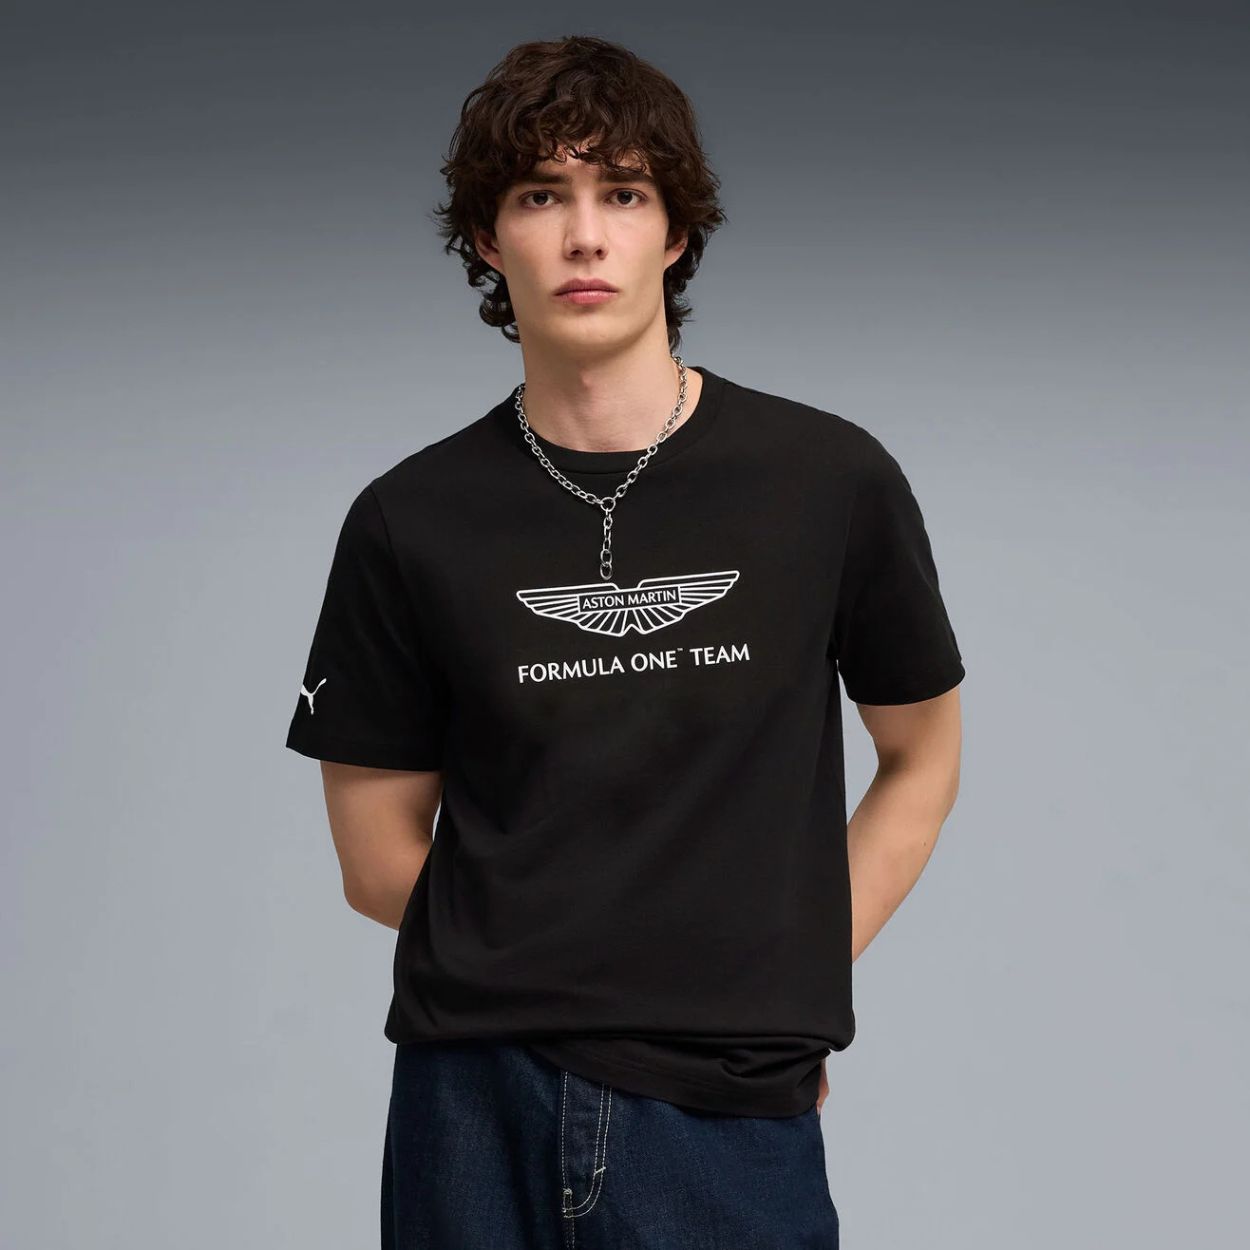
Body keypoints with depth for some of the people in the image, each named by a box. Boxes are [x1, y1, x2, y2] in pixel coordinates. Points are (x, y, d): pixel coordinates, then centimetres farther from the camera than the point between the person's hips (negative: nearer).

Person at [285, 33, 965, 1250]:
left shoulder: (832, 481, -2)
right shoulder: (408, 523, -1)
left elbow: (922, 757, 10)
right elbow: (379, 862, 5)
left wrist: (793, 983, 0)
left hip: (731, 1108, 0)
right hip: (473, 1110, 1)